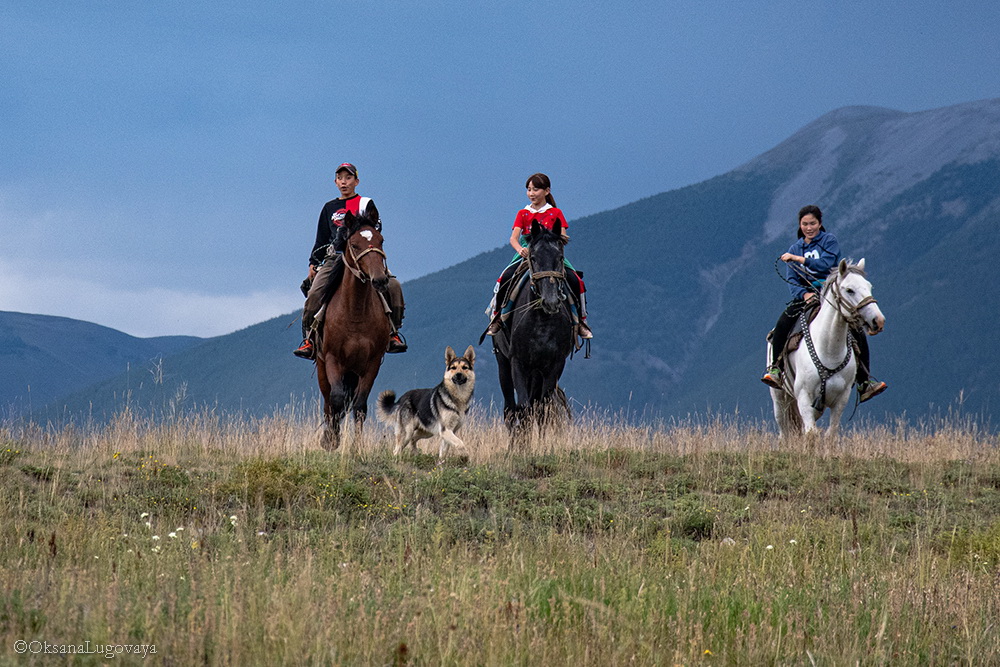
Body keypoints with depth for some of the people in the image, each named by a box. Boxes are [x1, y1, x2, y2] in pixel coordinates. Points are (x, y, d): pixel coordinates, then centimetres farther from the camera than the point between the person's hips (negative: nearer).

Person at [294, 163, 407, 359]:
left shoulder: (365, 204, 11)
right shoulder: (329, 208, 20)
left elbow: (375, 229, -1)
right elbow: (321, 239, 22)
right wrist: (313, 263, 11)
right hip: (335, 259, 2)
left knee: (393, 286, -23)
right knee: (314, 294, -22)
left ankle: (393, 333, -13)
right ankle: (309, 339, -15)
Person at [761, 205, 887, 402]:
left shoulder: (829, 241, 5)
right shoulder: (795, 249, 15)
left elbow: (826, 265, -13)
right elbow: (791, 280, 5)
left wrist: (799, 259, -17)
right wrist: (804, 294, -16)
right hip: (805, 295, 1)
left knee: (858, 333, -17)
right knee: (782, 324, -28)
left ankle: (864, 382, -11)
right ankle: (775, 369, -20)